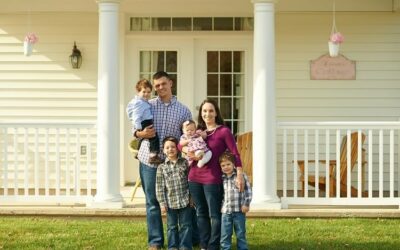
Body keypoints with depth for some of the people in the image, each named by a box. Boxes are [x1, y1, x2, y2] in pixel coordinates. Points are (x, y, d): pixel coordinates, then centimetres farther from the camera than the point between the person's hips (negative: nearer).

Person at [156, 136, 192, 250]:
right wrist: (162, 203, -4)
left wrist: (192, 197, 3)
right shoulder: (162, 167, 1)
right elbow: (159, 187, 1)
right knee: (172, 227, 8)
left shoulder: (185, 162, 2)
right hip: (171, 202, 0)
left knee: (186, 225, 4)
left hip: (185, 201, 0)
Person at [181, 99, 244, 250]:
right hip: (194, 177, 6)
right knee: (201, 213, 12)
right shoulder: (198, 131, 11)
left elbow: (235, 153, -8)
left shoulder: (224, 131, -4)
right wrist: (187, 150, -10)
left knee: (215, 215, -1)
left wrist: (239, 175, -15)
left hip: (212, 179, -6)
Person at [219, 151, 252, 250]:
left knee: (240, 233, 8)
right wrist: (221, 206, 8)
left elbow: (248, 190, -3)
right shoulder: (222, 178, 8)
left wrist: (246, 204, -8)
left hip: (239, 210, -3)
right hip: (226, 210, 3)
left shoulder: (241, 175, -2)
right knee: (225, 234, 4)